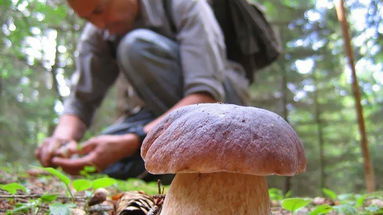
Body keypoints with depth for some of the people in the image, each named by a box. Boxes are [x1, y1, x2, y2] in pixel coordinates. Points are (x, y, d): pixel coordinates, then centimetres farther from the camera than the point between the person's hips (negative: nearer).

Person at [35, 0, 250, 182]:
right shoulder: (97, 34, -7)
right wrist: (63, 136, -29)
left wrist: (131, 142, -45)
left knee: (137, 45, -28)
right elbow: (81, 100, -5)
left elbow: (206, 95, -34)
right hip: (165, 109, 5)